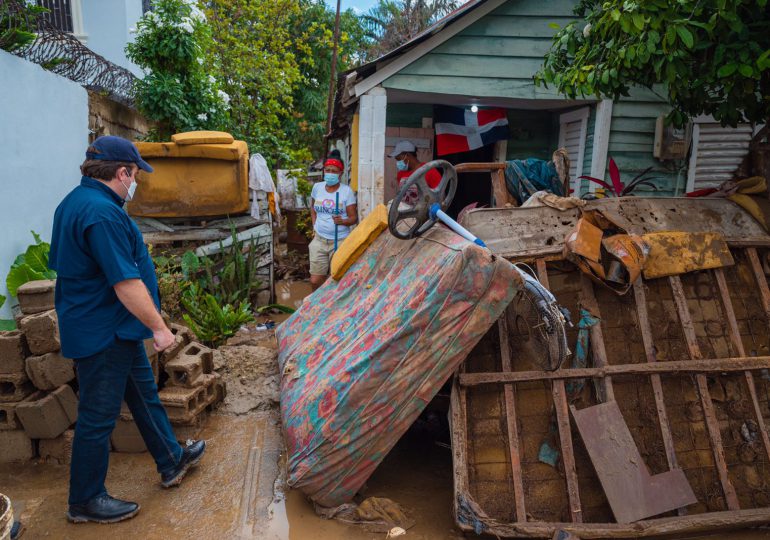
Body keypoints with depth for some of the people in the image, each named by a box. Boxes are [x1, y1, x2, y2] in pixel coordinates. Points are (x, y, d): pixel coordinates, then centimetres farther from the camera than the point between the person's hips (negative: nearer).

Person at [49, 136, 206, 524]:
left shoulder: (75, 202, 10)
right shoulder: (102, 212, -24)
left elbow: (67, 266, 19)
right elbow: (126, 283, -27)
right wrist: (158, 327, -18)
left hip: (114, 330, 11)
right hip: (104, 334, -11)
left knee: (144, 394, 20)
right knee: (98, 416, 4)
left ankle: (172, 462, 36)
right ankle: (85, 501, 22)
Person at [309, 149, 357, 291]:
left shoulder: (347, 191, -8)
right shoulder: (317, 187, 3)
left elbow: (353, 218, -6)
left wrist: (342, 221, -27)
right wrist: (314, 226, 9)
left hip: (340, 241, -3)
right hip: (319, 240, 3)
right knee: (315, 281, 4)